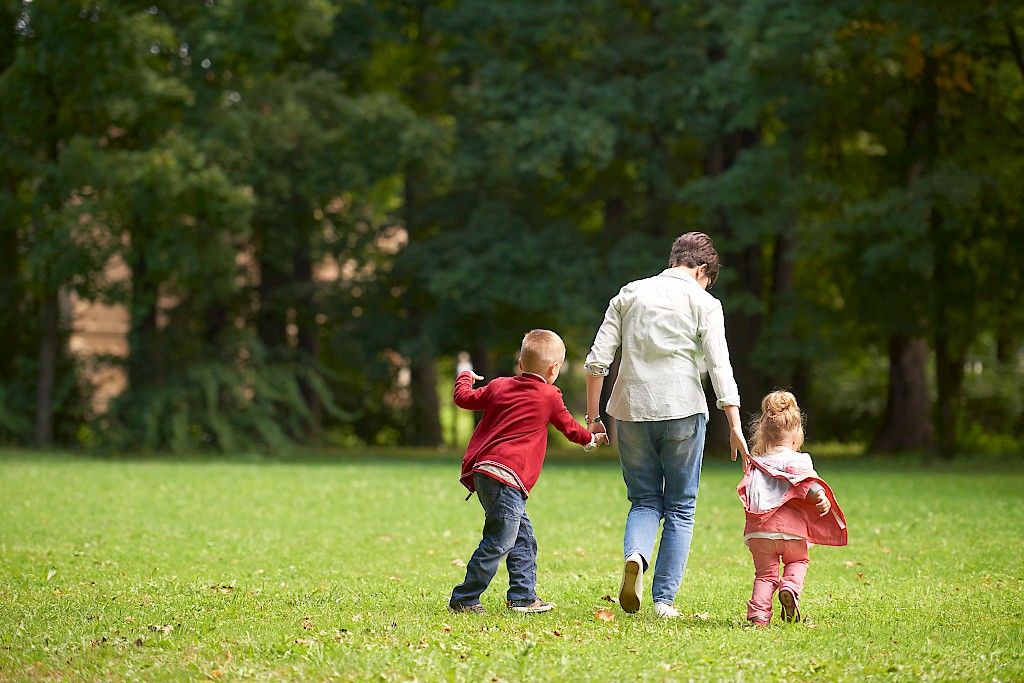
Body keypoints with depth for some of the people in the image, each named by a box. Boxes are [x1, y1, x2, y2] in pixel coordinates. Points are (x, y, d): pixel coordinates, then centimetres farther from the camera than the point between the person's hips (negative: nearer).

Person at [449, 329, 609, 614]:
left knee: (522, 535, 15)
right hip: (506, 476, -8)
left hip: (482, 470, 8)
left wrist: (465, 377, 44)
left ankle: (523, 597, 16)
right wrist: (591, 439, 36)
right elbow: (570, 428, 16)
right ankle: (464, 599, -9)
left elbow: (464, 398, 23)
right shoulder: (549, 397, 2)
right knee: (498, 542, -8)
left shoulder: (499, 386, 15)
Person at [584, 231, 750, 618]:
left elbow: (597, 361, 6)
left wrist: (592, 418, 11)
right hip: (682, 412, -2)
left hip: (632, 411, 3)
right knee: (680, 508, 8)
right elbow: (720, 367, -7)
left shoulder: (629, 295, 11)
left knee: (645, 501, 14)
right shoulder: (703, 303, 2)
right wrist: (735, 426, -7)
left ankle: (635, 555, -18)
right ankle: (664, 599, 2)